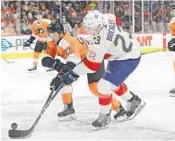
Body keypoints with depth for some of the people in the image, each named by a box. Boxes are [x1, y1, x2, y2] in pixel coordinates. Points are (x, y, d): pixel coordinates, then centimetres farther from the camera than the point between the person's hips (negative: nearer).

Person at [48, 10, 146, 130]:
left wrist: (71, 75, -30)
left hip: (128, 59, -10)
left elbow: (91, 65, -32)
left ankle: (105, 116, 9)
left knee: (104, 85, -12)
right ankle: (134, 102, 42)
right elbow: (114, 19, 11)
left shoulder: (99, 41, -36)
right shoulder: (104, 18, -14)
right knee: (113, 81, 24)